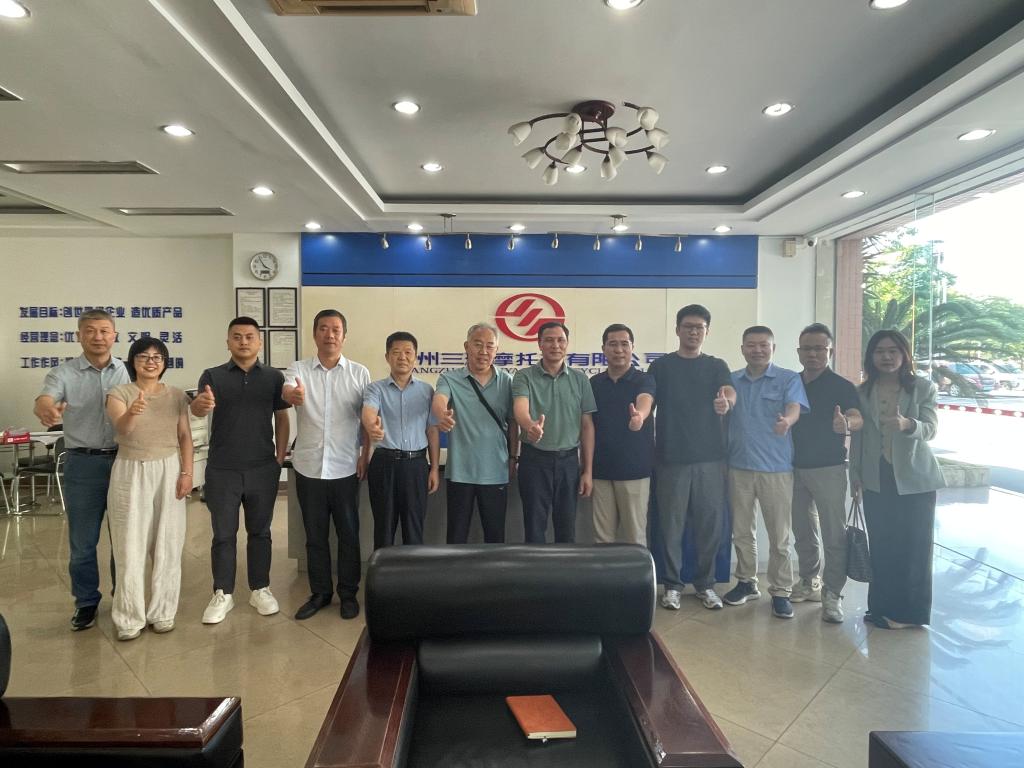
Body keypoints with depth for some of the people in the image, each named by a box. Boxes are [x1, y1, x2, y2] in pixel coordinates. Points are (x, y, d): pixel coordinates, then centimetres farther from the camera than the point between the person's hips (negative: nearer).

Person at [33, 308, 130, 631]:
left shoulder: (128, 372, 3)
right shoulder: (64, 373, -1)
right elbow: (43, 400, -19)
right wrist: (46, 409, -45)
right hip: (83, 464, -1)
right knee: (82, 541, 8)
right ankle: (86, 602, 26)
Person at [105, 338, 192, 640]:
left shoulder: (176, 395, 4)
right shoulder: (119, 393, -4)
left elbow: (185, 436, 3)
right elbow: (121, 428, -23)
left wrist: (187, 472, -7)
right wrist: (132, 413, -45)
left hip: (168, 472, 2)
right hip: (130, 473, -2)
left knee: (167, 545, 6)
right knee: (131, 547, 2)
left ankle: (162, 611, 19)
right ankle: (129, 618, 14)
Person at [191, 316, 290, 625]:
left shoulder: (274, 377, 2)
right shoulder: (213, 376, -1)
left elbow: (282, 418, 6)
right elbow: (197, 408, -16)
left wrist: (280, 458, 0)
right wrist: (201, 404, -40)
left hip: (263, 469, 1)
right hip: (222, 470, -1)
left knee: (260, 531, 12)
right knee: (223, 533, 9)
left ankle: (260, 589, 27)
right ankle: (222, 594, 23)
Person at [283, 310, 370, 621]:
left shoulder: (359, 373, 0)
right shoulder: (298, 369, 1)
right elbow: (285, 391, -22)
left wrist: (365, 456, -4)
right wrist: (292, 394, -45)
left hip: (345, 468, -1)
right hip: (309, 467, 1)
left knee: (348, 534, 8)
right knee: (315, 535, 12)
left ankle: (348, 594, 23)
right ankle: (320, 593, 28)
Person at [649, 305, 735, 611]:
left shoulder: (716, 366, 7)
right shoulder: (661, 366, 5)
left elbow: (729, 391, -14)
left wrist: (726, 401, -37)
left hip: (710, 458, 1)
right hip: (671, 458, -1)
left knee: (710, 524, 7)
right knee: (671, 525, 4)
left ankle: (705, 583, 24)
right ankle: (672, 584, 18)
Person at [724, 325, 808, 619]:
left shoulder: (789, 379, -1)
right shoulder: (731, 380, 9)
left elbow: (794, 409, -19)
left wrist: (786, 421, -39)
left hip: (776, 466, -3)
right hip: (738, 466, 3)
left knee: (779, 534, 2)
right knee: (741, 531, 13)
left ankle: (780, 591, 15)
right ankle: (746, 582, 29)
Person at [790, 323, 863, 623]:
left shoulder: (841, 386, -7)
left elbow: (858, 418, -23)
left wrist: (846, 424, -44)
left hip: (828, 468, -5)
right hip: (796, 468, 5)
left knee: (834, 534, -3)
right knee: (803, 531, 15)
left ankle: (833, 595, 4)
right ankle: (809, 582, 29)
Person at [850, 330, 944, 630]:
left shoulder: (924, 388, -2)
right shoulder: (862, 392, 4)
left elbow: (930, 429, -15)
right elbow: (858, 436, 8)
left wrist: (907, 424, -37)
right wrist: (855, 474, 4)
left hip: (915, 479, -2)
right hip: (877, 480, 2)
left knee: (915, 546, 4)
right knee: (881, 546, 6)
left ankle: (911, 610, 17)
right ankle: (883, 607, 20)